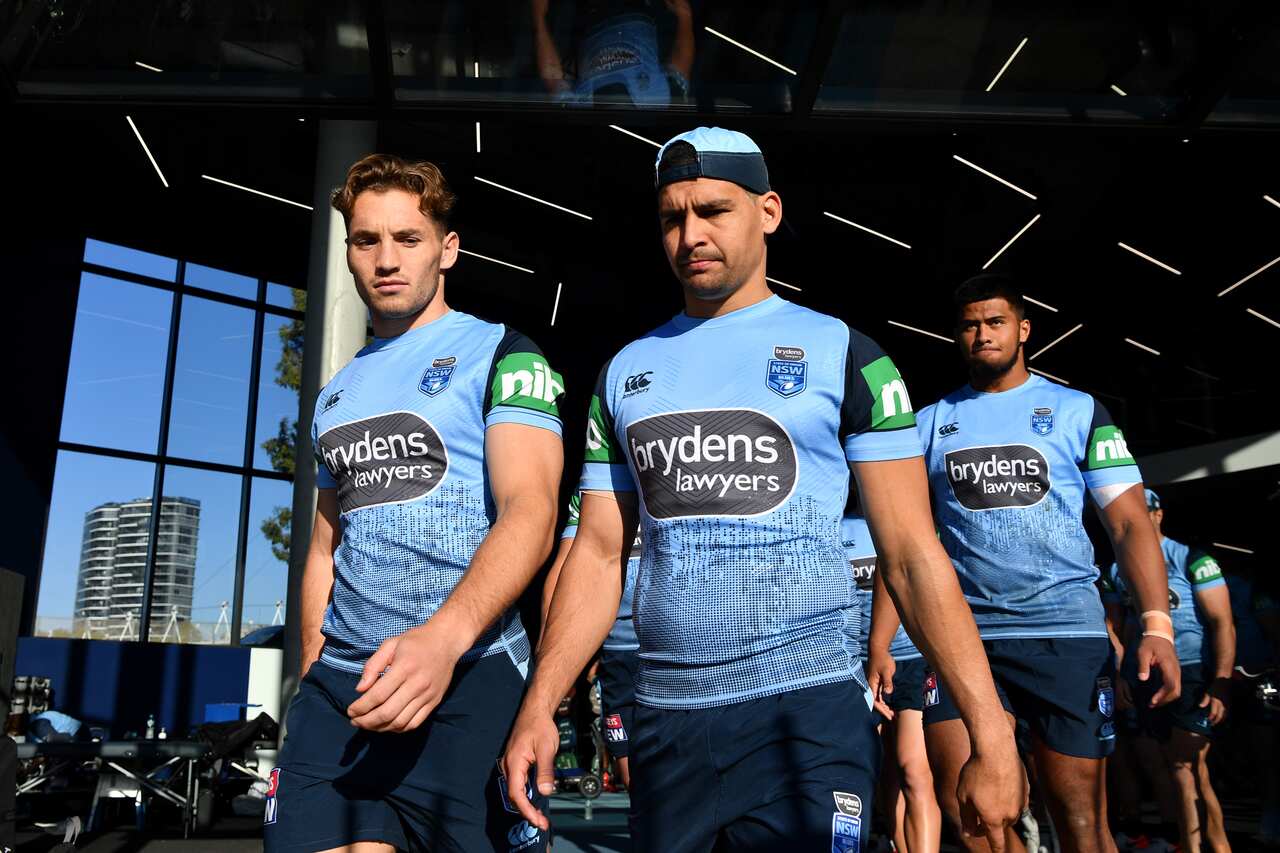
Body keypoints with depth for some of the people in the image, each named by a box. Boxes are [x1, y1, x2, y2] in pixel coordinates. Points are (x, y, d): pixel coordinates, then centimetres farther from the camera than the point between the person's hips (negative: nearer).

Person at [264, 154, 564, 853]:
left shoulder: (500, 353, -1)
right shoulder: (336, 395, 19)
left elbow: (529, 511, -15)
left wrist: (442, 638, -29)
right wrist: (312, 674, 14)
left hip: (467, 671, -5)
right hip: (338, 681, 5)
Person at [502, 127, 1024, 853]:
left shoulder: (839, 352, 0)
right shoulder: (626, 372, 10)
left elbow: (913, 555, -4)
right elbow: (598, 555, 9)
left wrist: (991, 733, -11)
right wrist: (540, 706, -2)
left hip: (809, 713, -3)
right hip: (667, 720, 4)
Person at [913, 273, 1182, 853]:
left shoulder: (1078, 411, 7)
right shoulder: (931, 423, 11)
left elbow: (1129, 523, 2)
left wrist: (1157, 625, -12)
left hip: (1067, 633, -1)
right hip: (963, 634, 2)